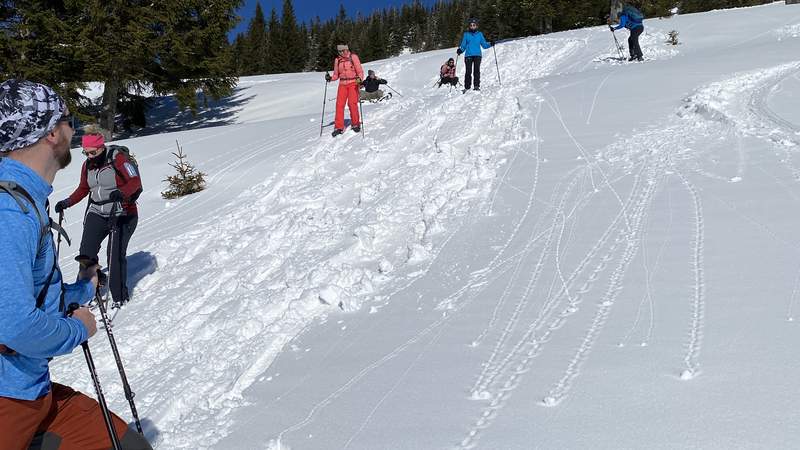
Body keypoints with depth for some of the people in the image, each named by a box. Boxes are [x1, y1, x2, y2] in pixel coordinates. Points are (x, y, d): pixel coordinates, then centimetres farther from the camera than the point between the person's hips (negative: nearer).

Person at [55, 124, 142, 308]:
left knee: (116, 254, -7)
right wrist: (67, 202, 2)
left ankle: (120, 296, 8)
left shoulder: (118, 157, -11)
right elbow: (83, 189, 17)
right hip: (97, 214, 6)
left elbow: (135, 181, -20)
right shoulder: (88, 165, 7)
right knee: (86, 253, -8)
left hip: (123, 214, -5)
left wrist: (121, 193, -38)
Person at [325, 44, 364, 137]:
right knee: (339, 104, -8)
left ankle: (355, 124, 4)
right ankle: (339, 127, -5)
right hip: (342, 84, 3)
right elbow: (336, 75, 14)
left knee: (352, 103, -14)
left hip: (353, 83, -3)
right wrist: (330, 78, -6)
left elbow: (360, 71, -2)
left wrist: (359, 79, -22)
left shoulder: (353, 57, -2)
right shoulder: (337, 60, 10)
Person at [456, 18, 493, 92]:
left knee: (476, 70, -12)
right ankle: (467, 87, -4)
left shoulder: (479, 34, 13)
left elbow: (484, 44, 14)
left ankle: (477, 86, -9)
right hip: (468, 55, 0)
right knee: (468, 72, -8)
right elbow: (463, 45, 12)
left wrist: (490, 44, -4)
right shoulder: (466, 34, 12)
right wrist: (460, 50, -8)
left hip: (477, 55, 0)